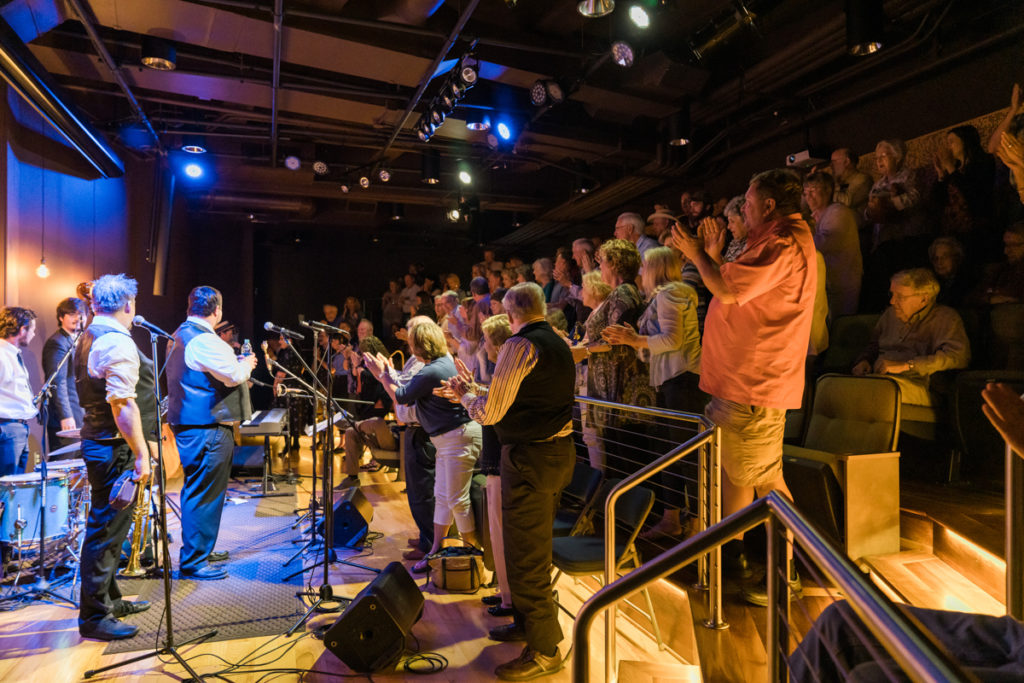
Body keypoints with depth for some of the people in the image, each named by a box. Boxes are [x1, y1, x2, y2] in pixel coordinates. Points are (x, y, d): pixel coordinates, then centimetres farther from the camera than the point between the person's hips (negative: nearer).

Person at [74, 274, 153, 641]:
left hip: (96, 441, 11)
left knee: (106, 526, 19)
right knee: (106, 530, -1)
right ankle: (94, 616, 10)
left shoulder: (87, 338, 13)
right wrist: (141, 454, -22)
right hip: (115, 449, -11)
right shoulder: (118, 343, -20)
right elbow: (123, 406, -25)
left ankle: (109, 599, 33)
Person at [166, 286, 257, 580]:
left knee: (197, 490, 20)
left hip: (188, 421, 11)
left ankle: (200, 550, 33)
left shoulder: (181, 334, 15)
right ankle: (193, 561, 5)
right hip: (205, 427, -11)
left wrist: (235, 362, 16)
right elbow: (233, 376, -22)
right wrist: (246, 364, -2)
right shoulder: (204, 340, -20)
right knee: (204, 493, -3)